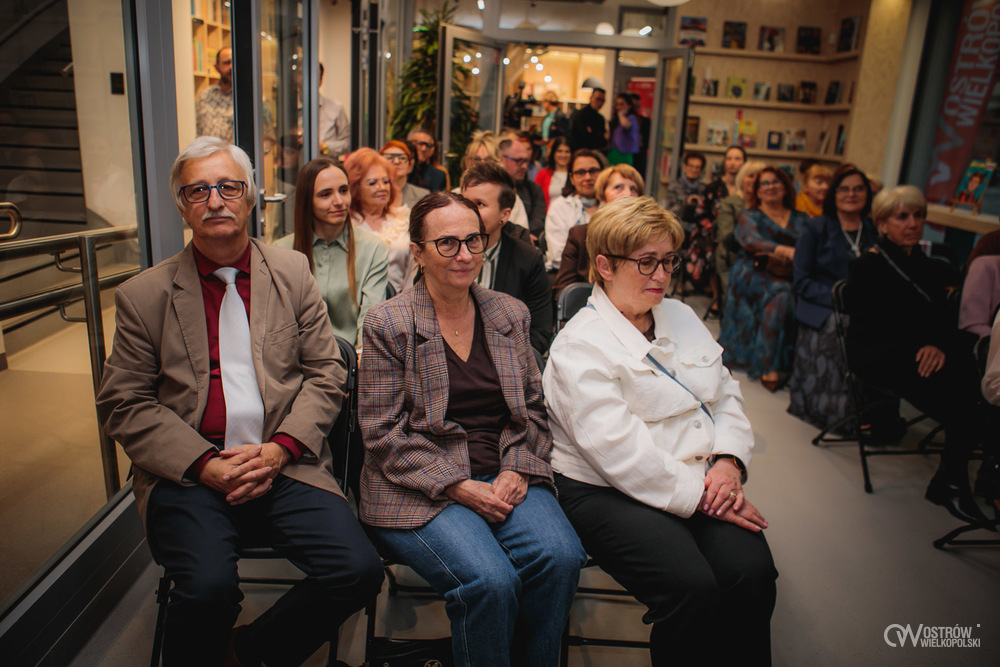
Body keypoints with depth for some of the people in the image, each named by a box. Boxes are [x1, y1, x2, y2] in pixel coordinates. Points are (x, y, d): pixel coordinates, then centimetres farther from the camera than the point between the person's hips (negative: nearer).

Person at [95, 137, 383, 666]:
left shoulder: (292, 273, 10)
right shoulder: (143, 294, 7)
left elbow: (326, 373, 7)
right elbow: (122, 405, 3)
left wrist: (277, 450, -8)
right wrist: (204, 464, -11)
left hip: (283, 466, 2)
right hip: (187, 474, -1)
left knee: (359, 571, -17)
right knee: (208, 587, -28)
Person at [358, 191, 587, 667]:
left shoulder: (510, 314, 11)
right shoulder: (387, 323, -2)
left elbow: (532, 407, 12)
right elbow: (384, 434, -6)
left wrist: (516, 471, -5)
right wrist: (459, 487, -14)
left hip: (506, 474, 4)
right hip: (420, 487, -3)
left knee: (561, 557, -23)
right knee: (491, 581, -27)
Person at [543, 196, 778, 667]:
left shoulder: (681, 317, 16)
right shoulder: (579, 348, -9)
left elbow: (726, 394, 16)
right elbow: (620, 452, -17)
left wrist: (728, 460, -2)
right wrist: (697, 497, -15)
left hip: (702, 483, 6)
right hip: (609, 493, -6)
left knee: (754, 572, -19)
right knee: (693, 587, -26)